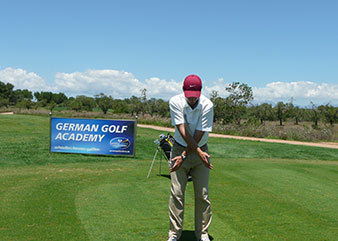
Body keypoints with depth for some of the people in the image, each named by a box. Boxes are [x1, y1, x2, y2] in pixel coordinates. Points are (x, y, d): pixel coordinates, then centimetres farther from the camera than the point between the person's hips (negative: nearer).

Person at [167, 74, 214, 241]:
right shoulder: (175, 102, -15)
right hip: (180, 147, 0)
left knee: (202, 194, -1)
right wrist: (199, 152, -25)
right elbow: (182, 131, -20)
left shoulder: (207, 105, -16)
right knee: (177, 193, -4)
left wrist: (184, 156, -18)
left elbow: (199, 135, -16)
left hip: (201, 151, 0)